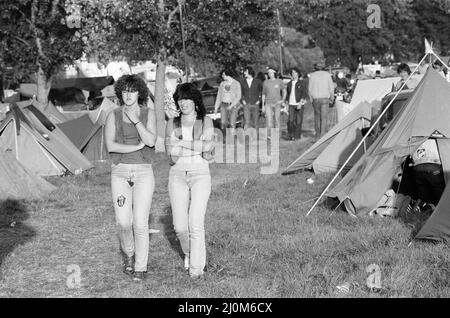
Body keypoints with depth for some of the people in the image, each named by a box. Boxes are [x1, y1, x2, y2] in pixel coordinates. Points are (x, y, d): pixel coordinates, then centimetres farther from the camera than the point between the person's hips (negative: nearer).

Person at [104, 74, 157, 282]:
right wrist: (137, 147, -13)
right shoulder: (113, 116, 3)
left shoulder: (148, 114, 3)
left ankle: (140, 268, 4)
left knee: (140, 223, -8)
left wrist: (136, 120, -18)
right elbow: (110, 146, -8)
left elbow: (151, 141, -12)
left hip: (143, 173, -1)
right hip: (120, 173, 1)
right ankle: (128, 254, 25)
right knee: (123, 222, -5)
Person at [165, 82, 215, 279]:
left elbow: (209, 145, -10)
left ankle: (197, 267, -1)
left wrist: (181, 143, -9)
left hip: (200, 174, -2)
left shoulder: (205, 122, 5)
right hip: (178, 175, 2)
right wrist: (199, 149, -8)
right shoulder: (172, 124, 9)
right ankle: (189, 253, 28)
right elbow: (172, 155, -2)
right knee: (180, 226, -2)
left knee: (196, 224, -13)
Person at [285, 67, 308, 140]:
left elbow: (305, 93, -7)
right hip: (291, 104, 3)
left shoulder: (302, 83, -1)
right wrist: (287, 103, 13)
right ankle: (290, 135, -1)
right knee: (291, 120, -10)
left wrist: (300, 103, -17)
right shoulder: (289, 83, 11)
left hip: (299, 104, -3)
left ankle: (297, 135, 13)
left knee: (299, 121, 1)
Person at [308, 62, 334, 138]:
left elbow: (310, 88, 3)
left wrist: (311, 98, 12)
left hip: (315, 98, 2)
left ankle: (317, 134, 16)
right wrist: (332, 97, 12)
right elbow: (331, 87, 1)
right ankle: (323, 134, -11)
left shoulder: (312, 75, 4)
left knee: (317, 116, 13)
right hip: (325, 98, -2)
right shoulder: (327, 74, 1)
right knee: (324, 117, -3)